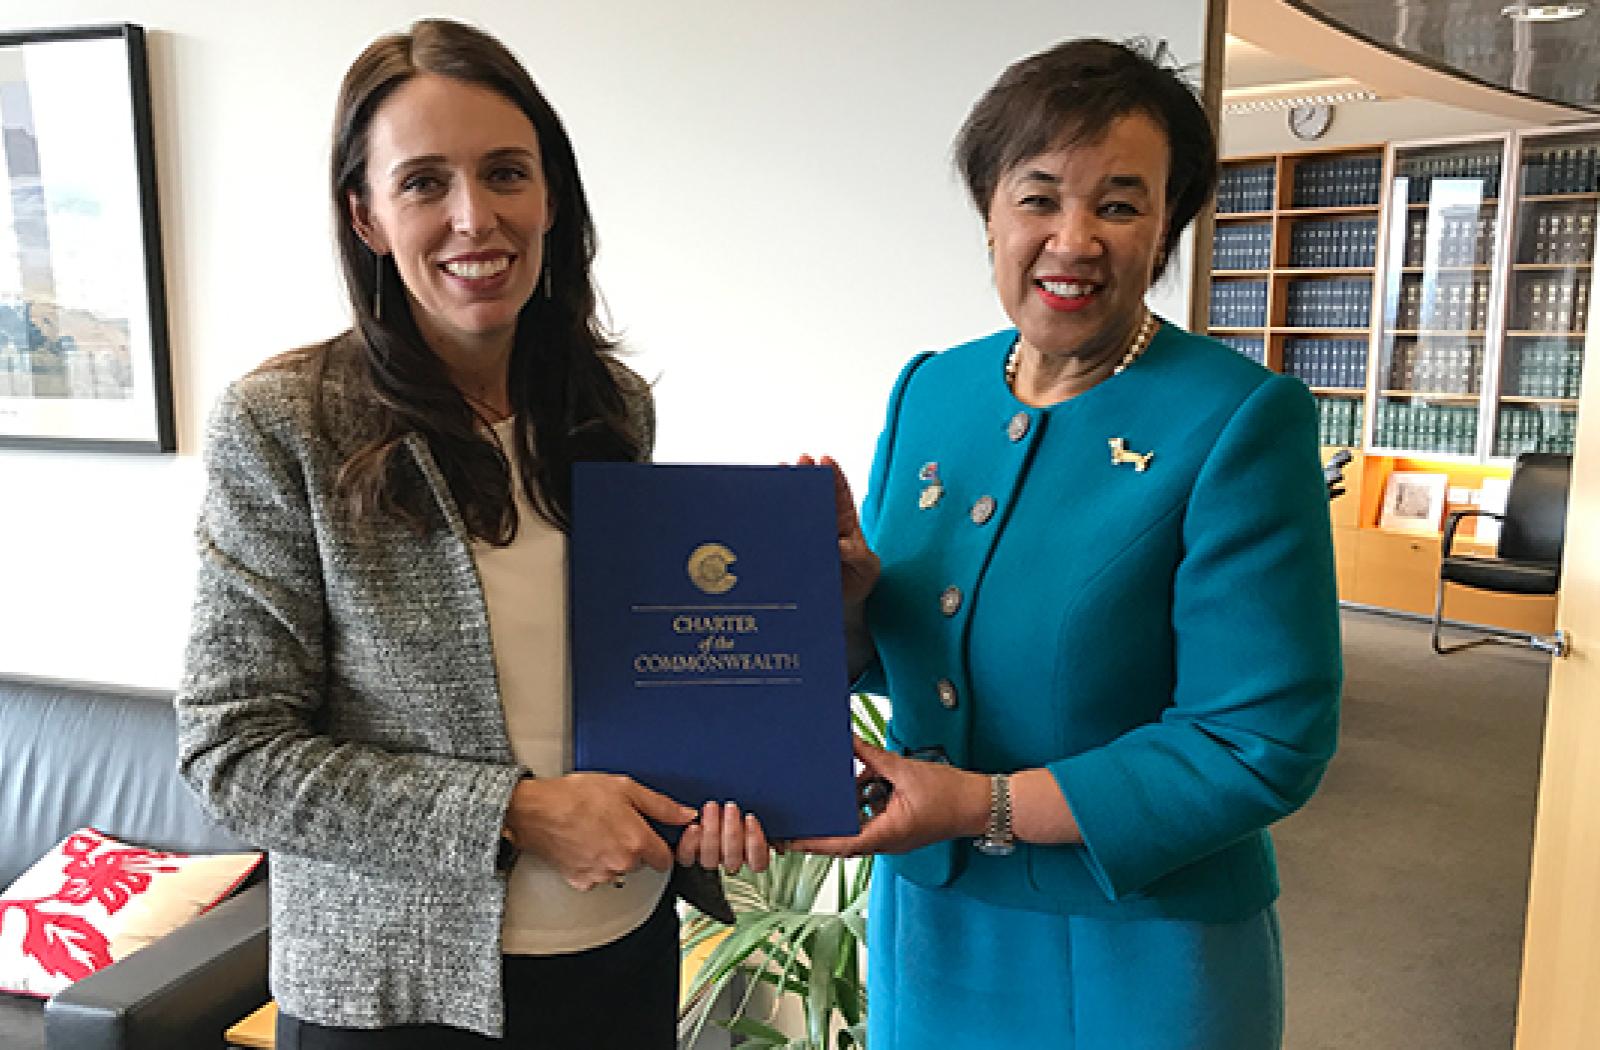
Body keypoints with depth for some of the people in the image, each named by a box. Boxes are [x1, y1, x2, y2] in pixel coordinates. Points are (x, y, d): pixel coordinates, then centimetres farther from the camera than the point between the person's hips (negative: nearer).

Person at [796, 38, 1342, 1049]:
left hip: (1134, 961, -4)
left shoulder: (1241, 421, -16)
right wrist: (852, 584, -16)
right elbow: (892, 656, 6)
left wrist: (986, 806, -22)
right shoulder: (929, 389, 0)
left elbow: (1263, 744, -19)